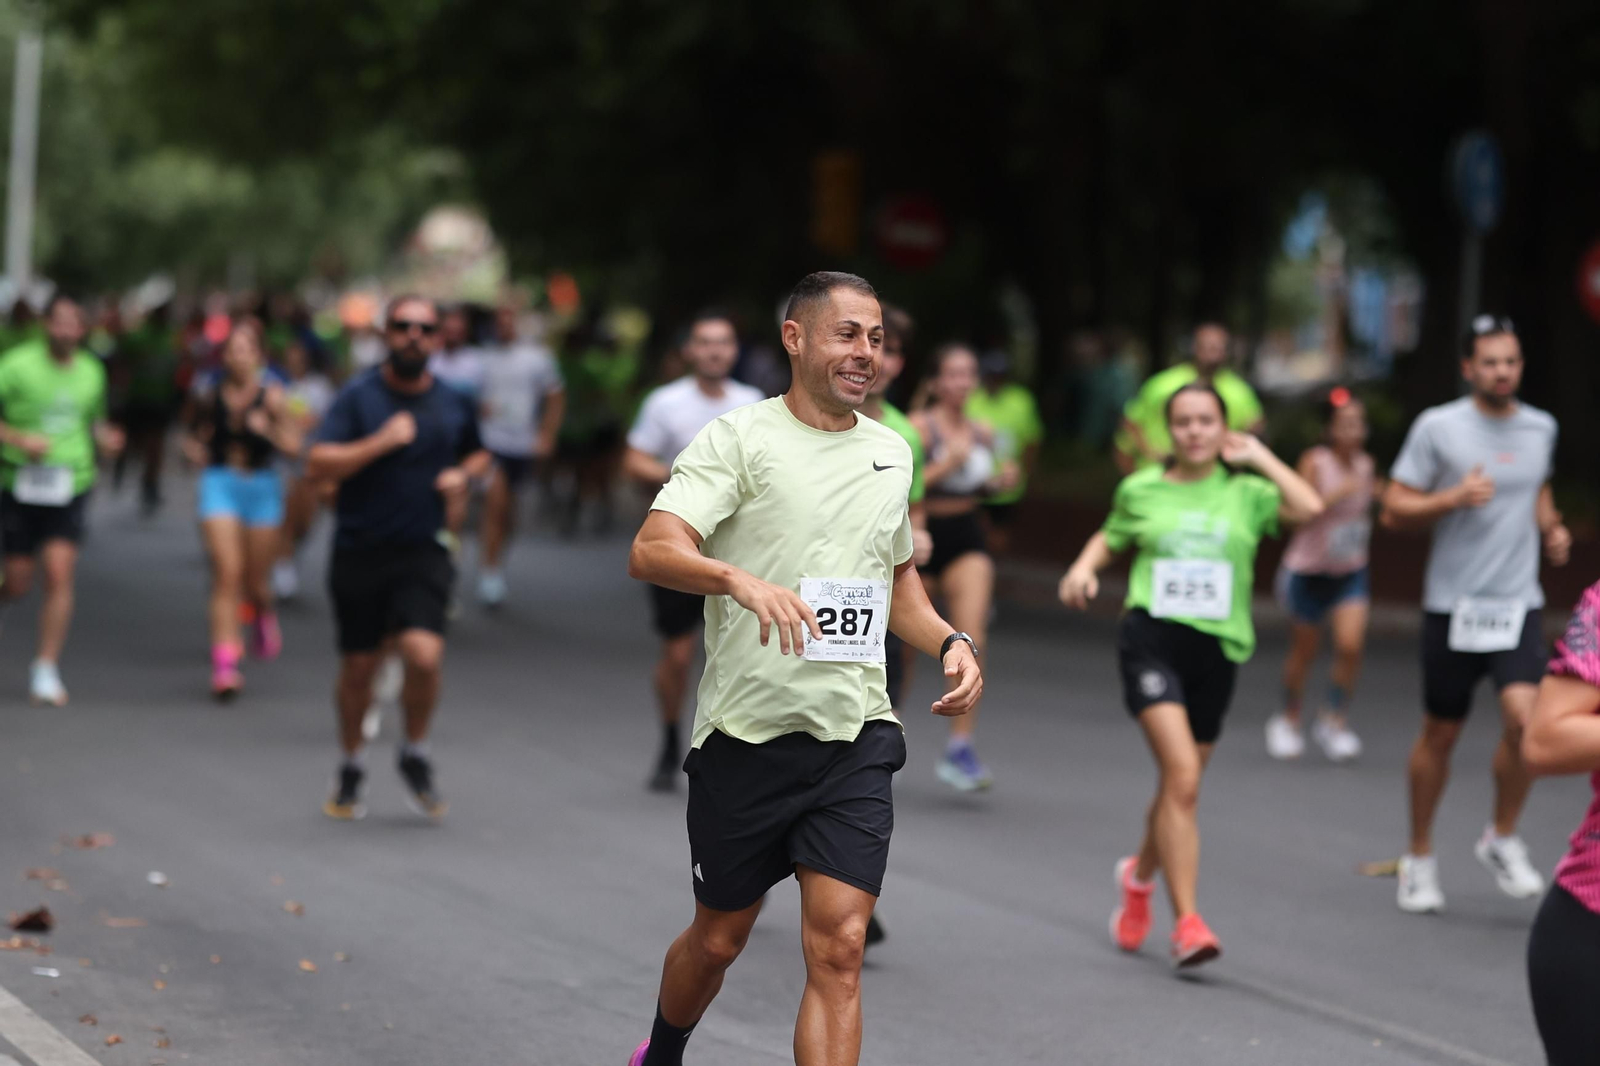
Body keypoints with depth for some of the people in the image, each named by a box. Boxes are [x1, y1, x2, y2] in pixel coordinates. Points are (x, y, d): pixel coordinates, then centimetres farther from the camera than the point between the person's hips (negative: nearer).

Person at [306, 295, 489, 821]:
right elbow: (318, 463, -14)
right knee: (358, 667, 8)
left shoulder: (455, 403, 6)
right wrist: (382, 441, -22)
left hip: (422, 552, 1)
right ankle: (351, 769, 30)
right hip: (359, 551, -1)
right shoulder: (358, 397, -4)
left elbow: (479, 453, 25)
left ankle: (416, 756, 6)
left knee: (424, 654, -19)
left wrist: (464, 474, 3)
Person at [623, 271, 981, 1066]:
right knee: (719, 938, 14)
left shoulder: (892, 453, 12)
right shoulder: (738, 437, -6)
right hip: (746, 731, -3)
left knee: (838, 950, -10)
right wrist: (739, 578, -39)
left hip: (856, 738, 3)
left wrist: (949, 641, 7)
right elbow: (650, 551, -20)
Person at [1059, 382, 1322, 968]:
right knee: (1182, 776, -20)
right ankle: (1186, 921, -19)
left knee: (1179, 785, 15)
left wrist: (1259, 457, -3)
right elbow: (1110, 538, 24)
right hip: (1152, 635, -2)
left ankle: (1140, 872, 47)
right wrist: (1084, 566, 3)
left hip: (1216, 646, 2)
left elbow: (1309, 508, -12)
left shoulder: (1245, 492, 5)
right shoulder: (1141, 490, 6)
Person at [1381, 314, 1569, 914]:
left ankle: (1502, 839, 3)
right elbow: (1394, 510, -4)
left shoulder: (1540, 428, 7)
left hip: (1518, 603, 2)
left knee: (1524, 714, -18)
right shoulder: (1438, 427, -6)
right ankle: (1419, 858, 25)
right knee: (1440, 734, 7)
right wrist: (1455, 498, -19)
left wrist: (1551, 528, 8)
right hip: (1453, 603, -2)